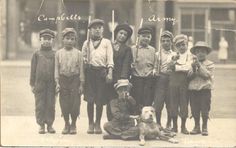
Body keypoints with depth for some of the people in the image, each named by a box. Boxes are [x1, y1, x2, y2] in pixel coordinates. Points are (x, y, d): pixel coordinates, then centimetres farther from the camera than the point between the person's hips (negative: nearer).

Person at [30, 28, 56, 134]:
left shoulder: (55, 54, 8)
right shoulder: (37, 54, 7)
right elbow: (33, 70, 7)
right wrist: (32, 84, 2)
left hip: (51, 84, 0)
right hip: (39, 84, 0)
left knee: (51, 105, 3)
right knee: (40, 105, 2)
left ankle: (50, 124, 12)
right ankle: (41, 125, 9)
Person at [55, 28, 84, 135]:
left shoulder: (78, 53, 1)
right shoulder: (59, 53, 4)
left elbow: (81, 69, 2)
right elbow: (56, 68, 6)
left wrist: (81, 84, -1)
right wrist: (57, 83, -1)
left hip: (75, 79, -1)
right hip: (63, 79, 1)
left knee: (75, 103, -2)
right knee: (64, 102, 4)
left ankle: (73, 124, 13)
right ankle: (66, 124, 17)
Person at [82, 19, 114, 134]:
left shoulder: (106, 42, 10)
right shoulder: (86, 43, 14)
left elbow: (110, 59, 3)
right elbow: (83, 59, 14)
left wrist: (110, 73, -9)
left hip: (102, 71, -1)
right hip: (89, 72, 1)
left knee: (100, 100, 0)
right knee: (90, 99, -2)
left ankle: (98, 124, 12)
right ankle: (90, 124, 8)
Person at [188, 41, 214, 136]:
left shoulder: (209, 64, 3)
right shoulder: (193, 63, 11)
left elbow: (207, 75, -11)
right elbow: (189, 76, 3)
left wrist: (199, 66, -15)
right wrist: (193, 69, -14)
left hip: (205, 89, -3)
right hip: (193, 89, 3)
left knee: (205, 109, -2)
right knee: (194, 110, 6)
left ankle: (204, 128, 10)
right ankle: (196, 127, 18)